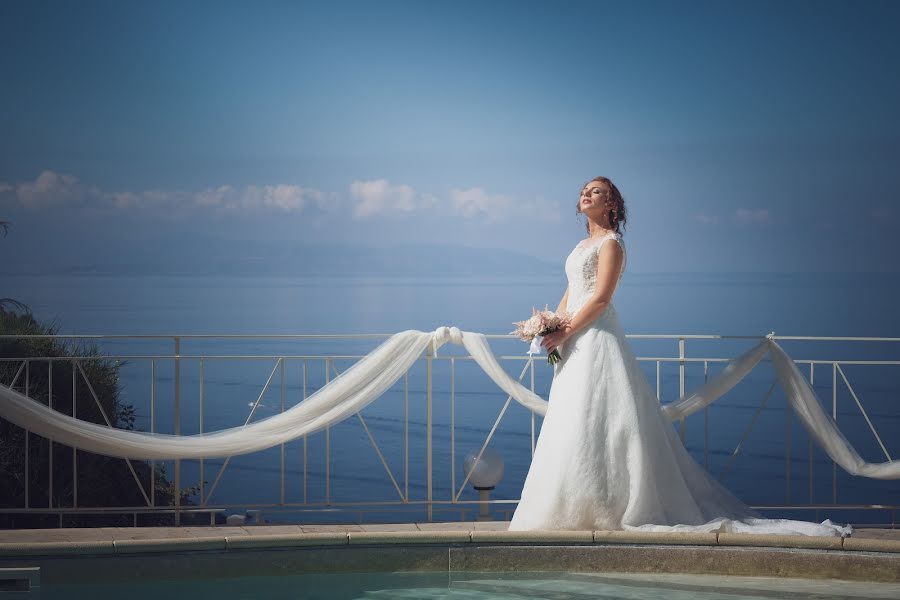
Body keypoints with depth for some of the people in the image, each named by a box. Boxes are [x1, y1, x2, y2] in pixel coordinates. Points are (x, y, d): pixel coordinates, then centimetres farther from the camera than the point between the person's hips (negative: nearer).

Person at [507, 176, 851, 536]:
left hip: (597, 337, -9)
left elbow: (600, 298, -16)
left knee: (594, 422, -12)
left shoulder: (610, 243, -7)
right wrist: (552, 326, 5)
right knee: (573, 424, 8)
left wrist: (565, 333, -17)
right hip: (575, 343, 9)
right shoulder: (583, 245, 21)